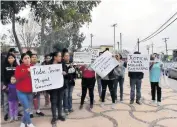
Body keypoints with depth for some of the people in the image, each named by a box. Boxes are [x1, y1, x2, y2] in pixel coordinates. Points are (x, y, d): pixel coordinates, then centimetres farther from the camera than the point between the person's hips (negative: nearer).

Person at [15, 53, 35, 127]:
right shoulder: (19, 67, -5)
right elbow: (17, 76, -22)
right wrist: (27, 71, -29)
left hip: (30, 91, 3)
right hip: (21, 91, -3)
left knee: (28, 108, 11)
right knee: (27, 108, -5)